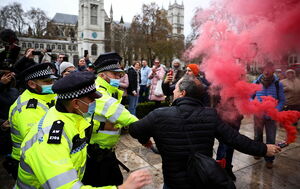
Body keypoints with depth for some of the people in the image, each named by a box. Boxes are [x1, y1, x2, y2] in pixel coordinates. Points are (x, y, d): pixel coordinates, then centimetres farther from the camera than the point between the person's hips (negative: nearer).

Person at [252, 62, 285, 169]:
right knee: (257, 135, 19)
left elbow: (282, 100, -4)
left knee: (271, 138, 7)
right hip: (258, 115, 1)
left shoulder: (278, 84, -8)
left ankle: (269, 159, 24)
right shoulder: (256, 83, -7)